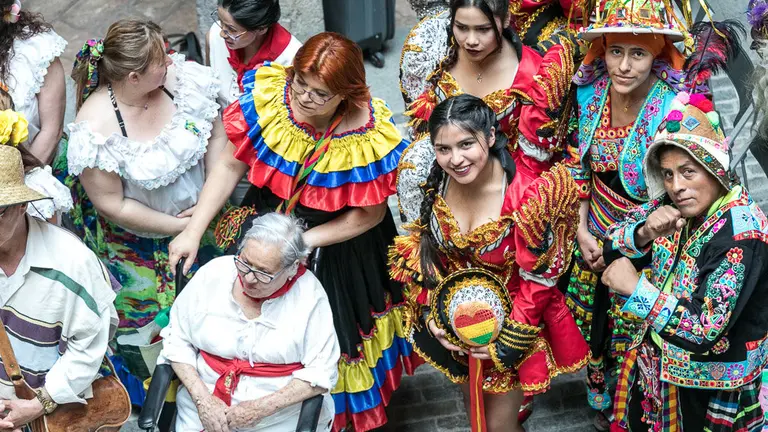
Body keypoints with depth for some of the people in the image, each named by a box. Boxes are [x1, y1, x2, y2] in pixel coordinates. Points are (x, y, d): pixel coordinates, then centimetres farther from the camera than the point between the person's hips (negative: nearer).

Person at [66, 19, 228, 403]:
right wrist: (178, 227, -19)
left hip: (199, 215, 4)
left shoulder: (182, 78, -23)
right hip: (134, 238, -4)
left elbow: (216, 135, -8)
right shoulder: (96, 127, -34)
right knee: (145, 303, 19)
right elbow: (112, 205, -24)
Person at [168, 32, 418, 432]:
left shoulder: (369, 139, -30)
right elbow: (230, 166, -11)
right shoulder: (267, 96, -23)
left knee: (332, 333, 15)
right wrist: (193, 232, -15)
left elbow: (368, 215, -18)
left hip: (336, 243, -3)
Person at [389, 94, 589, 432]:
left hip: (513, 319, -4)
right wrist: (431, 312, -9)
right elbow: (418, 252, -1)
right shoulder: (433, 182, -16)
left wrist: (508, 340, -15)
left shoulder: (530, 195, -30)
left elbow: (538, 277, -19)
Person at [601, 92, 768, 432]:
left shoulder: (741, 233, -28)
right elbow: (613, 242, -1)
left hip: (710, 388, -6)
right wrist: (644, 233, -23)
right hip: (662, 362, 6)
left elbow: (706, 331, -32)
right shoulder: (676, 203, -8)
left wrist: (634, 287, -29)